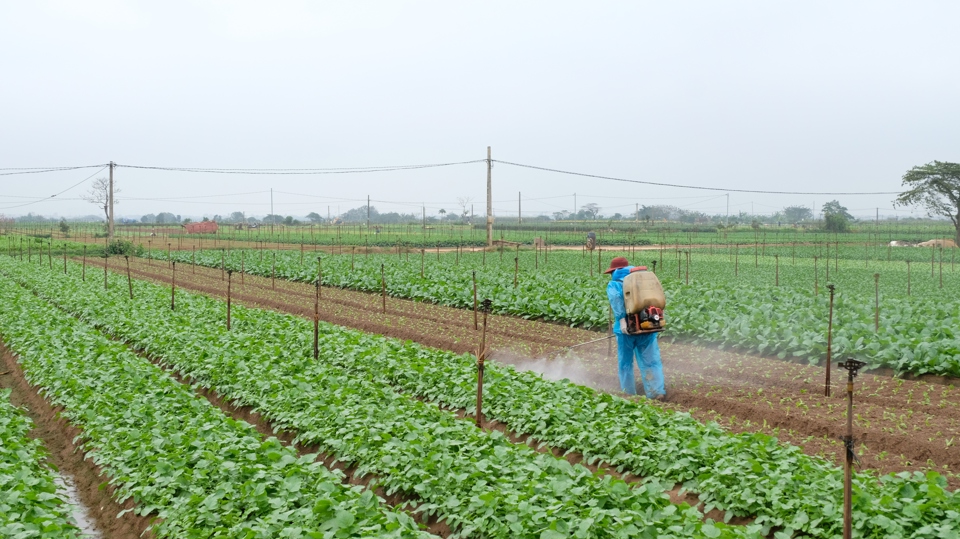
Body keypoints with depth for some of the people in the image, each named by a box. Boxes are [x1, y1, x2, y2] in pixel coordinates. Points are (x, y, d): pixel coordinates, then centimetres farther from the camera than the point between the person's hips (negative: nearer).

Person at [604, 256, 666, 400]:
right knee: (650, 361, 4)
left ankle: (629, 393, 15)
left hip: (627, 329, -3)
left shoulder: (614, 284, 2)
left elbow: (616, 300, -17)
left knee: (625, 362, 10)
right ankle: (657, 391, -7)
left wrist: (621, 320, -22)